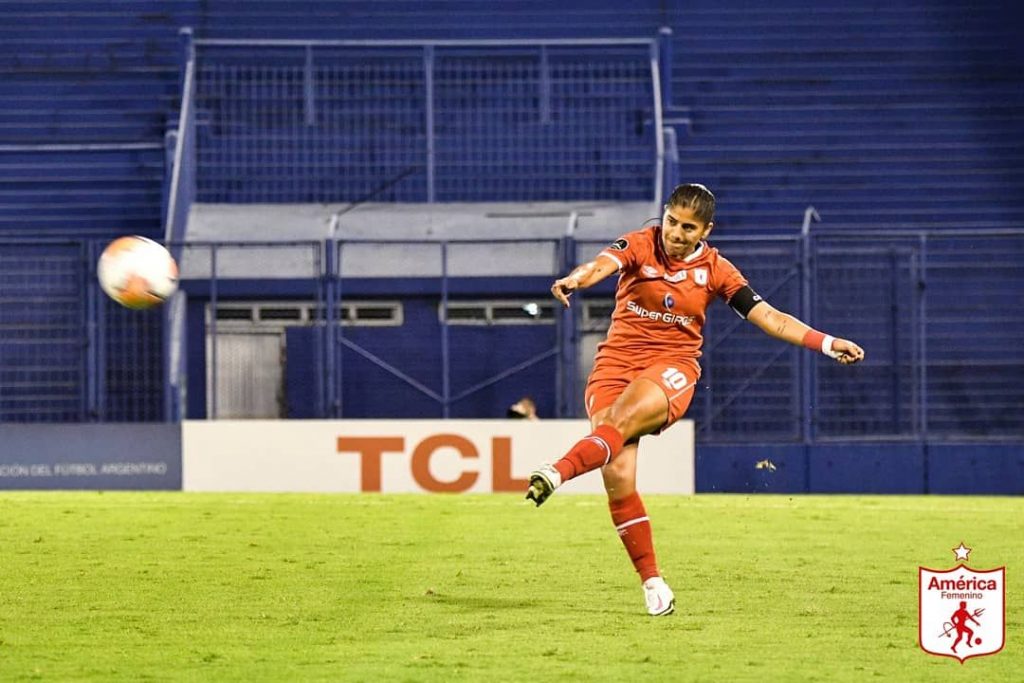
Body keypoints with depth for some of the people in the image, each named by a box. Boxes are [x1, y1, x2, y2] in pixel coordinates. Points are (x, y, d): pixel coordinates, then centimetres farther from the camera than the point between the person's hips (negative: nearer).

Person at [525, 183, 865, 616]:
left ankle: (558, 473, -54)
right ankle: (652, 582, -4)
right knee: (617, 476, -12)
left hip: (672, 368, 0)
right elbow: (604, 263, -22)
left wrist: (827, 343, -3)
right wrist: (576, 279, -46)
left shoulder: (714, 270, 4)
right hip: (616, 364, 0)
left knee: (622, 420, -34)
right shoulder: (641, 245, -1)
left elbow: (766, 316, 6)